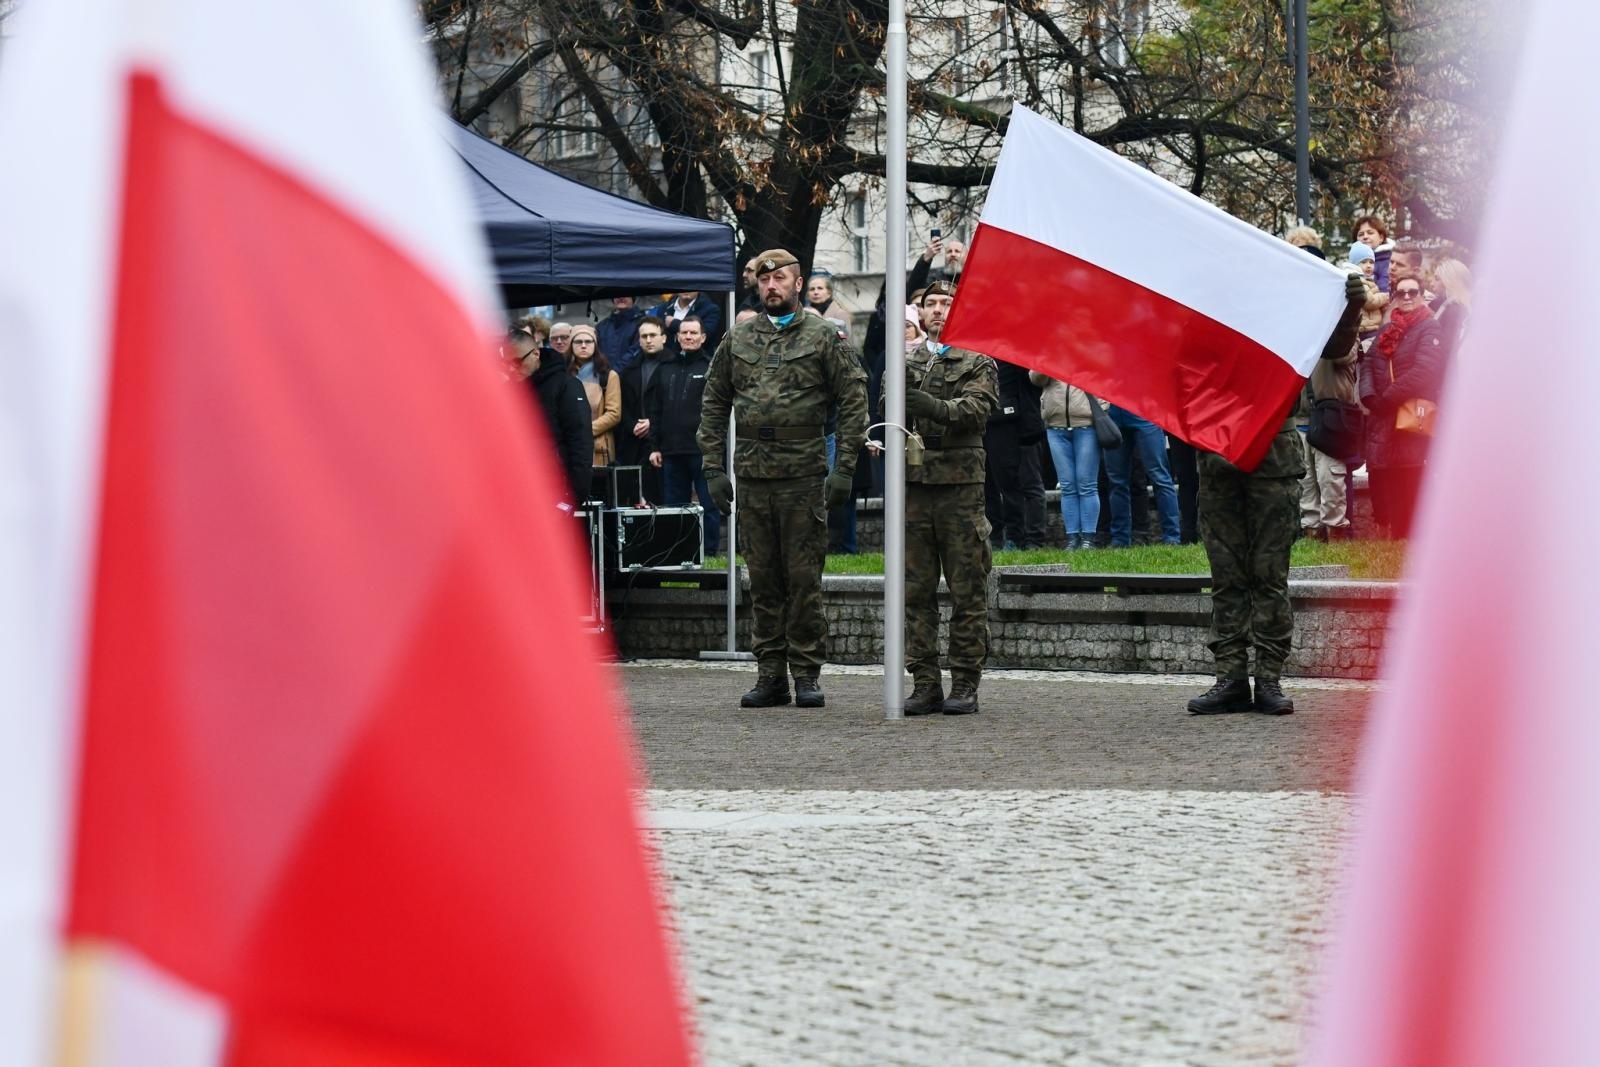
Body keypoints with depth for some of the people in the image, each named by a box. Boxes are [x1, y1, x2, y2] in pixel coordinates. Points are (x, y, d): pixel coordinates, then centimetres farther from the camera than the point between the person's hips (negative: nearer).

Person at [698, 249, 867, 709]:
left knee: (804, 579, -2)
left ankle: (807, 673, 4)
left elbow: (854, 400, -1)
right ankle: (770, 674, 12)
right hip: (751, 476, 3)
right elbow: (714, 404, 14)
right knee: (763, 580, 7)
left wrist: (844, 468, -8)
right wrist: (714, 468, 6)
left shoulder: (823, 337, 1)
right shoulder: (737, 339, 11)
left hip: (804, 476, -3)